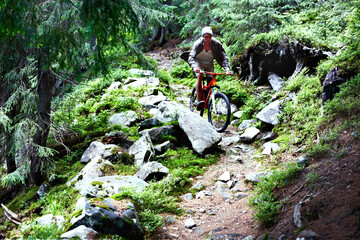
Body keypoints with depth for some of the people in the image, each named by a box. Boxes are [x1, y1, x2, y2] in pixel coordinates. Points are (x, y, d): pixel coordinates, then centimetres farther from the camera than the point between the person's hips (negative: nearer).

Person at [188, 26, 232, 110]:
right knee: (200, 76, -28)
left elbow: (224, 57, -25)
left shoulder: (216, 44, -24)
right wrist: (194, 67, -53)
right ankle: (199, 101, -34)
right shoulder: (198, 43, -27)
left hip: (209, 63, 3)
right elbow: (191, 57, -33)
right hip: (199, 61, -3)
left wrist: (227, 69, -41)